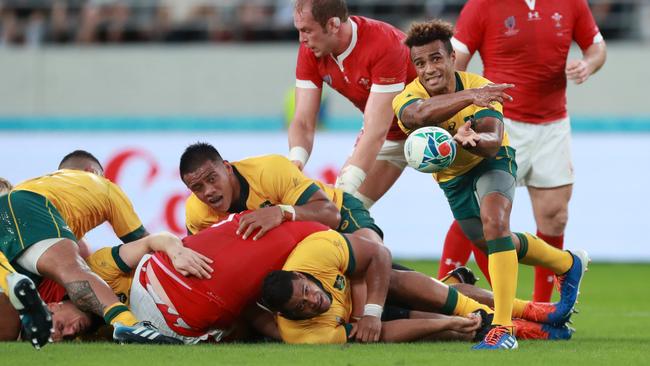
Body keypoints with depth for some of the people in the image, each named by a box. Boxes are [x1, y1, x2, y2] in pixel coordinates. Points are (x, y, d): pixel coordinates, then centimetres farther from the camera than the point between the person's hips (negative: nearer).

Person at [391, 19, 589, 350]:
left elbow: (492, 143, -43)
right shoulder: (406, 99, -29)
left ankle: (503, 329, -36)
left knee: (494, 223, -31)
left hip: (491, 162, -4)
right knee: (487, 241, 20)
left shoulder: (482, 89, -30)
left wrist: (471, 139, -67)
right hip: (452, 176, 4)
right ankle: (569, 264, 46)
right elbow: (421, 113, -55)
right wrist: (469, 96, -69)